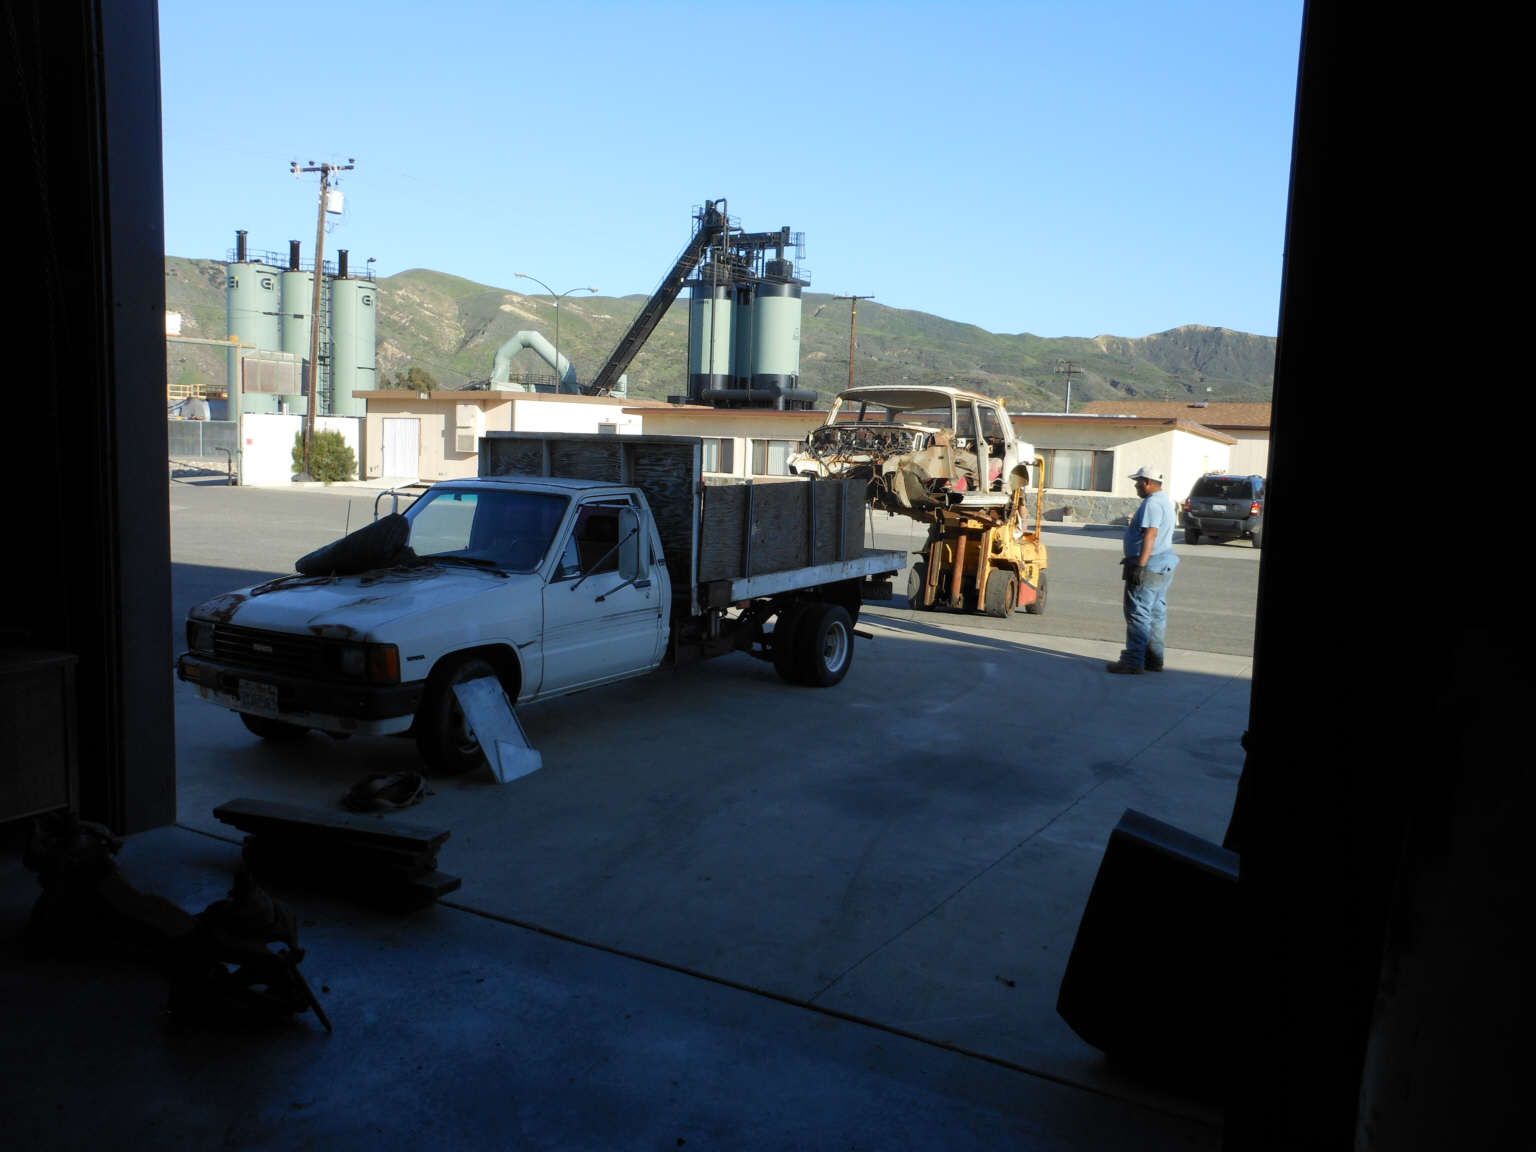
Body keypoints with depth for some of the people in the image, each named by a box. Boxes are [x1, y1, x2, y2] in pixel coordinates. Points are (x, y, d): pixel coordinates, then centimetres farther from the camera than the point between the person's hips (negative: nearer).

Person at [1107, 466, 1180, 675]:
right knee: (1156, 613, 13)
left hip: (1148, 567, -11)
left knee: (1138, 614, -9)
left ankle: (1133, 662, -10)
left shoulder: (1152, 503, -16)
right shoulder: (1166, 501, 19)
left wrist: (1140, 565, -29)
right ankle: (1154, 659, 19)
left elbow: (1150, 534, -25)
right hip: (1164, 565, 11)